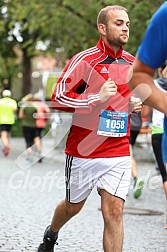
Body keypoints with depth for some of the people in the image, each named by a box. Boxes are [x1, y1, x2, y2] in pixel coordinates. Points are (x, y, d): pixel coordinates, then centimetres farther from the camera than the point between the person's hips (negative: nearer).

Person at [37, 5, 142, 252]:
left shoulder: (133, 63, 7)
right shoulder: (84, 60, -10)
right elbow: (58, 98, -14)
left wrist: (134, 105, 4)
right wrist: (97, 97, -22)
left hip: (119, 153, 3)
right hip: (83, 151, -3)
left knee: (114, 211, -9)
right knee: (73, 206, 17)